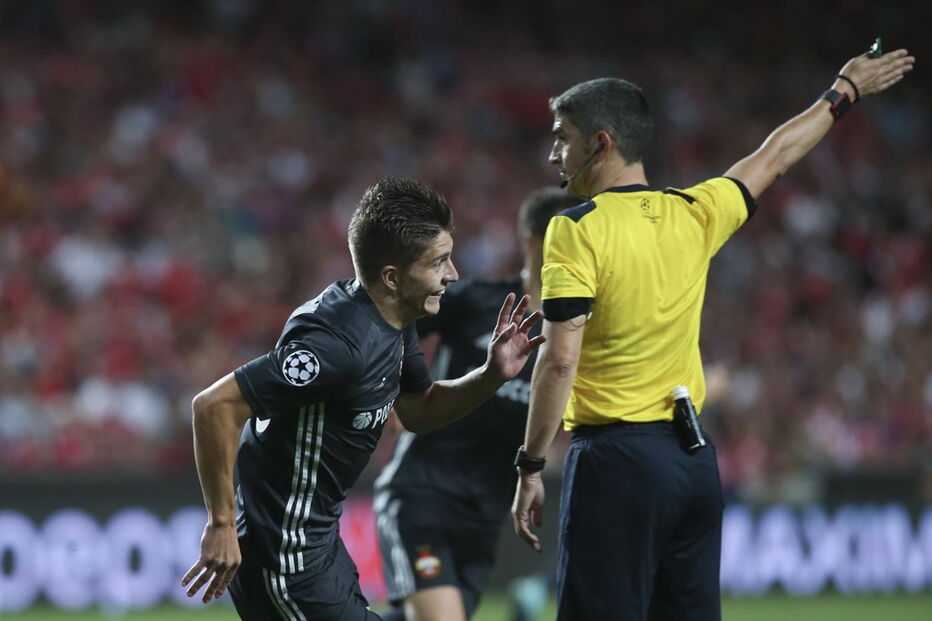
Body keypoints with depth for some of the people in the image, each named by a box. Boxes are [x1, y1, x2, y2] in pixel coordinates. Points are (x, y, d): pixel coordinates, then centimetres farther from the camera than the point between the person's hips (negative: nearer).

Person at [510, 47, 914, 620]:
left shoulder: (576, 230, -9)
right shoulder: (694, 213, 8)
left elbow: (560, 360, -15)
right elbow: (774, 158, 26)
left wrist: (531, 467, -10)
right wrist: (844, 93, 41)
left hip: (614, 462, -6)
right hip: (693, 459, 7)